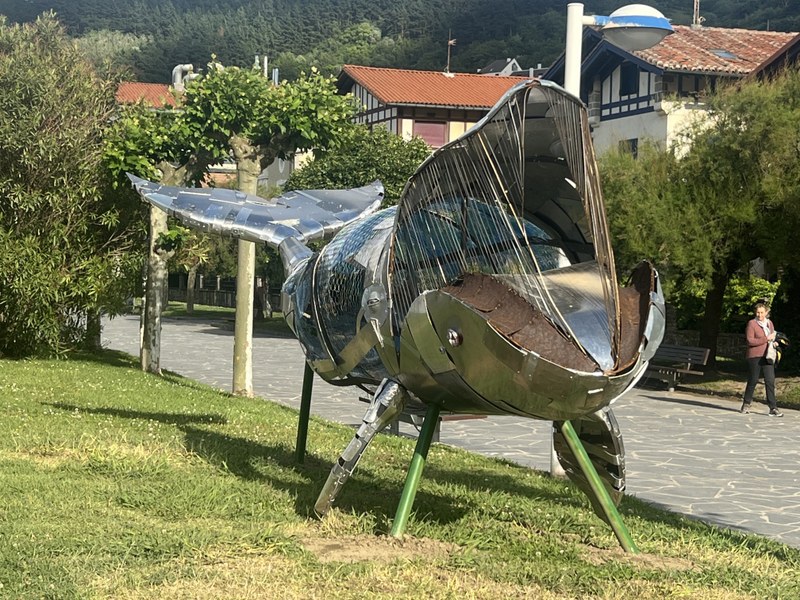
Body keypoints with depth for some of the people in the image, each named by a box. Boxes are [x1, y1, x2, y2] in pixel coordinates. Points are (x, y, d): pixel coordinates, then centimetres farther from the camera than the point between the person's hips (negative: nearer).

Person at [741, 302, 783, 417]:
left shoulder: (769, 323, 13)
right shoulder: (752, 323, -5)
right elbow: (750, 341, -14)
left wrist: (774, 342, 6)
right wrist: (766, 339, -17)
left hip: (767, 356, 5)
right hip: (755, 356, -4)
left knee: (770, 381, -3)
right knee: (753, 381, 3)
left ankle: (773, 408, -3)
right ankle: (746, 405, 19)